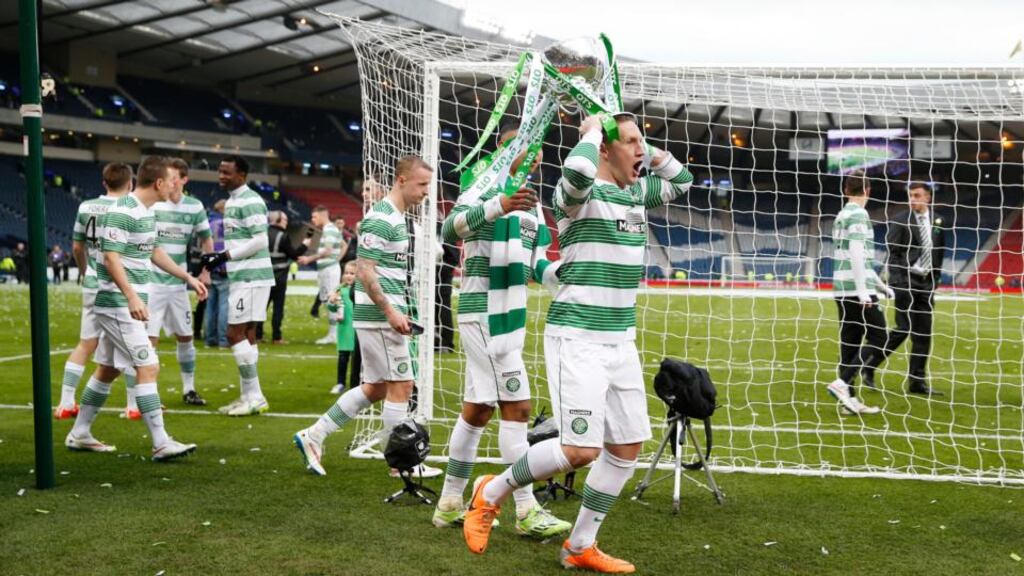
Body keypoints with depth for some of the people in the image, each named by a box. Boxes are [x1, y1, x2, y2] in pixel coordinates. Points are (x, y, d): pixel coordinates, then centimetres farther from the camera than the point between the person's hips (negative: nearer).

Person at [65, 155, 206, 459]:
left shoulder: (147, 211, 12)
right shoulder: (122, 212, -17)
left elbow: (154, 252, 25)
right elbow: (111, 258, -22)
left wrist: (188, 278, 25)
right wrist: (132, 296, -29)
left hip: (127, 304, 10)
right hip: (119, 303, -10)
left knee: (108, 369, 15)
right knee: (148, 367, -12)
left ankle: (79, 434, 25)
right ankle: (161, 443, -11)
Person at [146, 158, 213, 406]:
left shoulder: (195, 207, 1)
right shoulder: (150, 205, -9)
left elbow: (206, 240, 14)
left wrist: (205, 271, 6)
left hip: (179, 283, 4)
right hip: (151, 281, -4)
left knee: (185, 337, 12)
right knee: (150, 337, -7)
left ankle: (189, 389, 24)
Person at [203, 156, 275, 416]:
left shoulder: (250, 201, -14)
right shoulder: (231, 201, 16)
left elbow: (260, 241, -20)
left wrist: (225, 256, -17)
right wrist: (217, 258, 7)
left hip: (250, 277, -10)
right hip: (242, 277, 10)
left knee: (236, 334, -9)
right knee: (246, 335, 12)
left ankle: (254, 397, -4)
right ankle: (248, 396, 17)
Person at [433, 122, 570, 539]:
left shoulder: (533, 207, 17)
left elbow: (537, 267, 16)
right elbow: (449, 230, -26)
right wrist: (499, 205, -39)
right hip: (483, 311, -9)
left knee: (478, 408, 12)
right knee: (516, 407, -11)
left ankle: (450, 504, 21)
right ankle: (527, 511, -7)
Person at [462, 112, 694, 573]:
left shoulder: (637, 193, 12)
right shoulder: (579, 192, -12)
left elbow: (682, 180, 30)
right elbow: (578, 172, -36)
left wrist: (647, 150, 14)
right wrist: (592, 130, -17)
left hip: (621, 340, 9)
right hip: (577, 339, -8)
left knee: (627, 448, 7)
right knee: (581, 450, -15)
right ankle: (490, 494, 8)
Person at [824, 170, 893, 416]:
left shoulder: (842, 215, 18)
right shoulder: (858, 214, -8)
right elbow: (856, 253, -19)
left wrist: (880, 285, 31)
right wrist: (862, 290, -21)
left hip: (843, 290, 9)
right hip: (857, 289, -9)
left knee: (850, 342, 9)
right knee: (879, 340, -5)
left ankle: (849, 399, 9)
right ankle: (842, 383, -13)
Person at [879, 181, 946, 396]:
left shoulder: (937, 222, 10)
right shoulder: (900, 221, -4)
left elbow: (940, 252, 17)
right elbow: (892, 254, -7)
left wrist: (935, 278, 10)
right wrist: (898, 280, -13)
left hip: (927, 282, 6)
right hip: (905, 281, -5)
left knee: (924, 334, 3)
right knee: (904, 329, -11)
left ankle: (917, 381, 8)